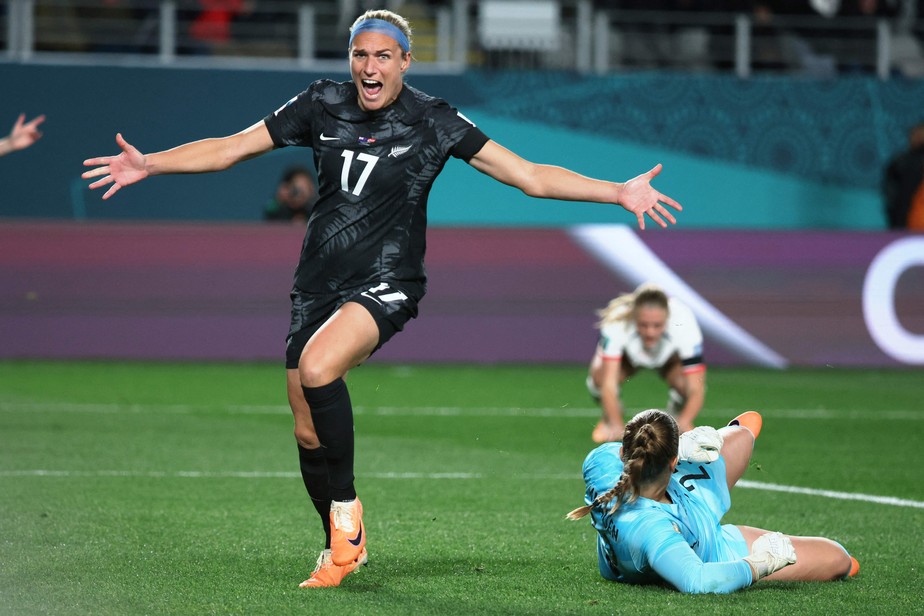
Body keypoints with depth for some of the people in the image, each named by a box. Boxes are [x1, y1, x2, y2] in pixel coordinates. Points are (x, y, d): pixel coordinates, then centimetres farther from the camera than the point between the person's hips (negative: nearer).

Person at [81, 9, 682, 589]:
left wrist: (620, 192, -13)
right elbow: (231, 148, 10)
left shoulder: (432, 121, -5)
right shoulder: (322, 105, 3)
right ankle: (341, 549, 25)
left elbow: (531, 176, -5)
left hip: (385, 283, -4)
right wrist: (149, 164, 2)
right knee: (309, 434, 3)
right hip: (318, 281, 4)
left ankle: (347, 507, -12)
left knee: (317, 368, -32)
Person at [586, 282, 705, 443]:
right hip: (627, 355, 0)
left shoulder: (684, 326, -41)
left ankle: (676, 421, 6)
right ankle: (608, 420, 6)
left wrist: (682, 424, -60)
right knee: (599, 378, -30)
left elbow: (696, 390, -43)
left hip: (671, 355, 0)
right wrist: (617, 427, -59)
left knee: (684, 383, -31)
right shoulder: (616, 323, -43)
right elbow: (608, 386, -45)